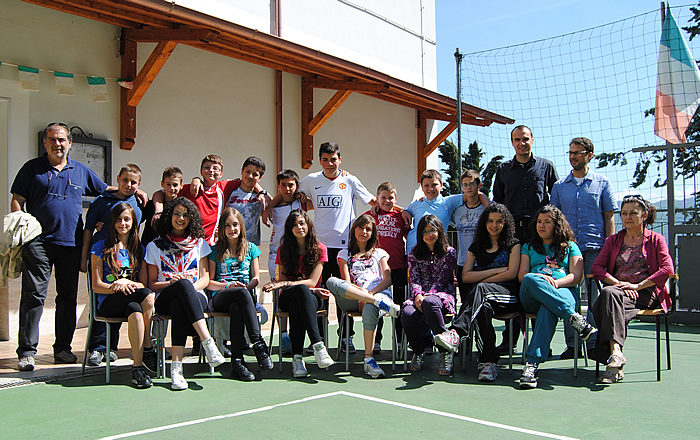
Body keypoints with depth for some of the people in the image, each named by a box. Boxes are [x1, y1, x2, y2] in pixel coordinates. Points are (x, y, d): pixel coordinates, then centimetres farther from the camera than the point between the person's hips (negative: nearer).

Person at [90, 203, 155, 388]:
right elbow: (97, 286, 2)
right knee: (148, 296, -34)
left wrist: (127, 282, -11)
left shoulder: (139, 250, 19)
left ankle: (138, 367, -30)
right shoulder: (101, 248, 9)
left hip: (133, 299, 3)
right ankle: (148, 350, -26)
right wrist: (117, 287, -18)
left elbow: (144, 283, 11)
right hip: (108, 303, -3)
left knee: (135, 311, -37)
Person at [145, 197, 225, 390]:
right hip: (164, 299, -1)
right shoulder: (155, 246, 15)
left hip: (195, 296, 1)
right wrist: (170, 283, -12)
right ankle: (208, 343, -49)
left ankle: (176, 366, -45)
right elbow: (151, 284, 9)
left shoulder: (199, 244, 18)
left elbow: (205, 279, 12)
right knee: (183, 284, -38)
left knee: (179, 304, -38)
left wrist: (193, 287, -11)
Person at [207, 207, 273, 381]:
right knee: (242, 293, -38)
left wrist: (247, 286, -10)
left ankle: (237, 362, -43)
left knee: (236, 307, -38)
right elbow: (209, 282, 9)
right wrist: (228, 285, -9)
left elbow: (256, 277, 13)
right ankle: (259, 344, -44)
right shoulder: (215, 251, 15)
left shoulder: (251, 248, 20)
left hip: (245, 294, 1)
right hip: (220, 298, -1)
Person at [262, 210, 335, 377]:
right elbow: (281, 280, 3)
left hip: (312, 297, -1)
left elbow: (312, 282, -6)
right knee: (301, 290, -37)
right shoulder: (284, 249, 9)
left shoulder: (319, 248, 3)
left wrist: (284, 284, -17)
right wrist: (304, 288, -13)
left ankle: (297, 356, -45)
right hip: (287, 298, 1)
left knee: (296, 305, -38)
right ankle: (318, 345, -47)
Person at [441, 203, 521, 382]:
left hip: (509, 295, -2)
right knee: (483, 308, -36)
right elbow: (465, 277, 9)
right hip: (482, 298, 2)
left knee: (480, 289, -36)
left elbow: (512, 274, -1)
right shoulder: (477, 246, 21)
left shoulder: (513, 244, 13)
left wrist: (480, 280, -3)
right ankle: (488, 362, -40)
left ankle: (456, 332, -55)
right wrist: (497, 270, 0)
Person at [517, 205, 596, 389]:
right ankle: (573, 317, -44)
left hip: (565, 293, -1)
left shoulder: (570, 247, 24)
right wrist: (542, 279, -10)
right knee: (531, 280, -37)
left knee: (547, 309, -40)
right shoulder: (529, 247, 28)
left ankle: (532, 363, -51)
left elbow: (577, 276, 9)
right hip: (531, 298, 2)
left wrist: (555, 282, -11)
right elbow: (522, 275, 12)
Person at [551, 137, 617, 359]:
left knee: (596, 296, -1)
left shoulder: (602, 183, 8)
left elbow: (609, 217, 7)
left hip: (595, 248, -2)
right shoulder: (559, 186, 14)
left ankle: (594, 343, 8)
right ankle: (572, 343, 8)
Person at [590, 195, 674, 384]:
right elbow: (597, 266, 8)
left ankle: (613, 355, -45)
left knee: (609, 294, -36)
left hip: (645, 292, -3)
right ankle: (616, 353, -44)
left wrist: (637, 285, -13)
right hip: (617, 290, 3)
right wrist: (619, 283, -9)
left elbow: (667, 269, -3)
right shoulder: (613, 240, 21)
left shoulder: (656, 239, 12)